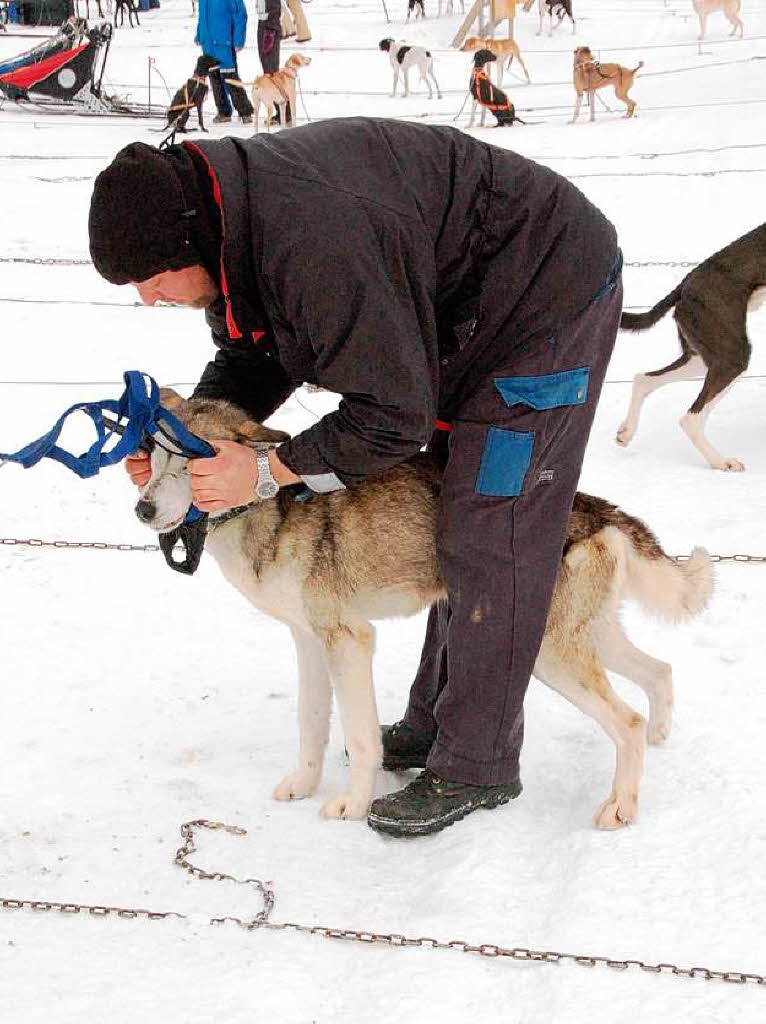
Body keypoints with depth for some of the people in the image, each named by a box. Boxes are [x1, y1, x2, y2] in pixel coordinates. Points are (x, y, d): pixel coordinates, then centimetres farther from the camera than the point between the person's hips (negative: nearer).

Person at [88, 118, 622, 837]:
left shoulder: (317, 244, -37)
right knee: (457, 528, 15)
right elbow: (250, 360, 9)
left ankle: (476, 767, 2)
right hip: (464, 314, 10)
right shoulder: (230, 221, -5)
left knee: (489, 538, -8)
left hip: (549, 298, -10)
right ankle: (434, 723, 27)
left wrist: (266, 471, -23)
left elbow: (394, 417, -29)